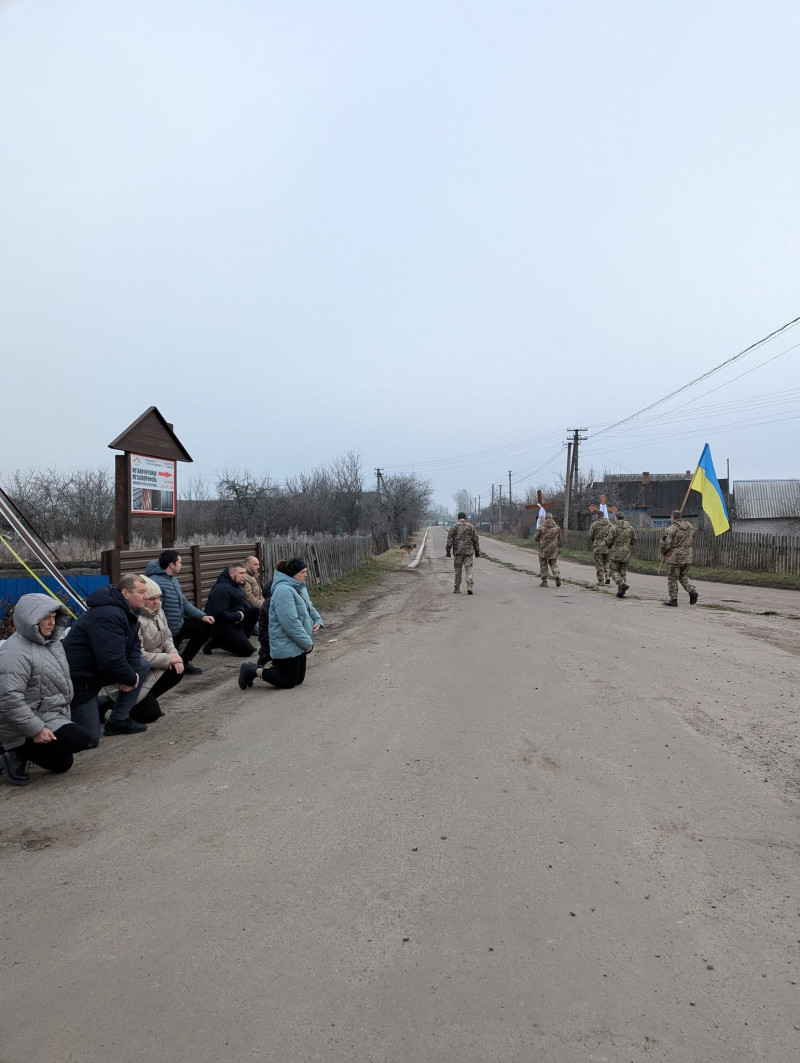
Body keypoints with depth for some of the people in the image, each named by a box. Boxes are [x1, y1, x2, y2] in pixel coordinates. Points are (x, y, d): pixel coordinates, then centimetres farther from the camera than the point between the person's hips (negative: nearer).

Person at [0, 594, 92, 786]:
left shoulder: (52, 642, 5)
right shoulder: (15, 652, -25)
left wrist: (66, 717, 17)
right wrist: (36, 730, -29)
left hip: (53, 717, 10)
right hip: (31, 724, -10)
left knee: (62, 764, 19)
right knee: (81, 740, -21)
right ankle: (19, 753, -8)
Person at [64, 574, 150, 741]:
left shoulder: (129, 611, 4)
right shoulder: (109, 616, -28)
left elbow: (134, 644, 9)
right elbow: (112, 660, -32)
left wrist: (133, 673, -9)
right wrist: (131, 678, -16)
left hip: (100, 668, 10)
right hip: (79, 677, -10)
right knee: (89, 737, -8)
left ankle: (118, 720, 6)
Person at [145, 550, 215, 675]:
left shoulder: (173, 580, 7)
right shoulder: (156, 582, -28)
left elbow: (184, 603, 11)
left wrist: (202, 616, -1)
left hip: (179, 625, 9)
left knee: (206, 626, 7)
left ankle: (184, 661, 12)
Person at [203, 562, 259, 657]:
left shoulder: (237, 586, 7)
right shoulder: (222, 589, -23)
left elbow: (244, 604, 14)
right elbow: (220, 614, -29)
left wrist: (242, 612, -10)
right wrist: (239, 616, -17)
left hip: (234, 621, 9)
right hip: (221, 627, -9)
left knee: (255, 612, -5)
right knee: (247, 650, -12)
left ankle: (243, 637, 7)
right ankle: (215, 642, 0)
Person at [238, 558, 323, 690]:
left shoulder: (299, 587, 8)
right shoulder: (284, 591, -24)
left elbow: (309, 607, 22)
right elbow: (291, 622, -28)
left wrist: (317, 621, 0)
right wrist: (307, 642, -21)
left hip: (298, 645, 10)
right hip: (286, 647, -10)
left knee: (299, 679, 15)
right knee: (288, 682, -1)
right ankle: (253, 671, 8)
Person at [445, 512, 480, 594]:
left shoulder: (454, 526, 1)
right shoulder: (471, 527, 6)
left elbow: (449, 539, -4)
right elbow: (476, 540, 6)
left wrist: (448, 550, -2)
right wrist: (477, 551, 12)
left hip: (457, 552, -1)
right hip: (468, 551, 1)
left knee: (457, 570, 8)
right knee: (469, 570, 2)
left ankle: (457, 589, 14)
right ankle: (469, 586, -14)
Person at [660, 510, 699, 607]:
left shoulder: (671, 529, -15)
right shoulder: (690, 528, 6)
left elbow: (664, 544, -15)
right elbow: (691, 538, 18)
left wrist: (664, 554, 4)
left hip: (675, 557, -6)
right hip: (687, 557, 6)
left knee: (672, 578, 4)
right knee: (684, 577, 20)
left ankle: (673, 599, 8)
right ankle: (692, 592, 1)